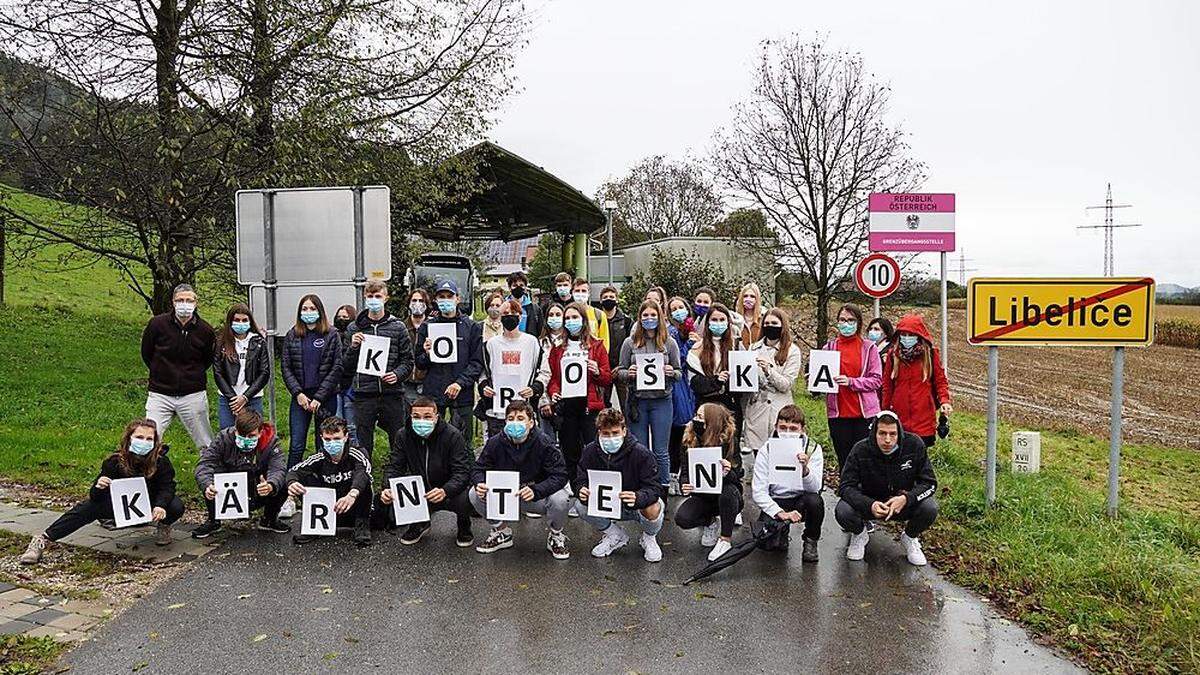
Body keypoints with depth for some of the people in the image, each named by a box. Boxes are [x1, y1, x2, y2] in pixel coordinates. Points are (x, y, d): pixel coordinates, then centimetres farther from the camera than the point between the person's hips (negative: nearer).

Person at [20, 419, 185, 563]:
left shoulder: (160, 461, -27)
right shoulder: (114, 461, -25)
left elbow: (167, 487, -24)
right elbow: (94, 497, -22)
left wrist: (160, 506, -46)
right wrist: (98, 488, -48)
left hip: (149, 507, -1)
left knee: (176, 507, -29)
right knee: (89, 506, -24)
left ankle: (163, 526, 6)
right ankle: (43, 540, -17)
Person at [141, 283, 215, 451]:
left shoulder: (205, 330, -3)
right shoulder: (157, 324, -6)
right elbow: (146, 354, 11)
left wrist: (193, 375, 10)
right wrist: (160, 374, 14)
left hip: (194, 395, 0)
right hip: (160, 395, 0)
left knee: (207, 444, 7)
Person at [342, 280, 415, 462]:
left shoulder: (398, 327, 5)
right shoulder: (354, 328, 9)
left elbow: (408, 361, 5)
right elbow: (346, 365, 10)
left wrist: (398, 374, -13)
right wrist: (353, 347, -7)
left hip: (392, 393, -1)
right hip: (364, 394, 1)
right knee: (364, 444, 8)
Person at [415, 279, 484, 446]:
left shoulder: (471, 327, 5)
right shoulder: (427, 327, 11)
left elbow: (477, 362, 0)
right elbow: (419, 364, 13)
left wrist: (460, 383, -13)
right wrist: (427, 354, -8)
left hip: (462, 395, -1)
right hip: (433, 394, 1)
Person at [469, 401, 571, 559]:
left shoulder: (543, 444, -18)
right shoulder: (495, 443, -9)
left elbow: (560, 475, -23)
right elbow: (478, 469, -1)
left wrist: (535, 490, -40)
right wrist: (480, 483, -26)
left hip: (537, 498, -3)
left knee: (559, 500, -33)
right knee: (475, 494, -18)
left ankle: (556, 536, 3)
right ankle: (501, 532, 8)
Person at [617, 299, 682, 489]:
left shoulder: (669, 343, 4)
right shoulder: (630, 343, 4)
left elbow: (679, 373, 8)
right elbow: (620, 371, 7)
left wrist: (672, 373, -14)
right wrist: (628, 373, -15)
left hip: (662, 401, 0)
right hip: (637, 401, 1)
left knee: (661, 451, 4)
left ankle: (664, 488, 15)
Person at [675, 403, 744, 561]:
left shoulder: (729, 444, -17)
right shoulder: (690, 442, -6)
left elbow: (738, 477, -17)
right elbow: (684, 471, -3)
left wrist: (728, 473, -41)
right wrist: (684, 485, -26)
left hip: (724, 494, -3)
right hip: (702, 496, 3)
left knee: (728, 492, -38)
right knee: (681, 518, -23)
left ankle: (725, 540, -18)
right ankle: (710, 522, 11)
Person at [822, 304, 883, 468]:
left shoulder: (869, 348, 1)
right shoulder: (829, 348, 7)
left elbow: (877, 379, -4)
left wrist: (851, 382, -16)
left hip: (865, 413, -2)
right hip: (838, 413, 2)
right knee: (844, 461, 8)